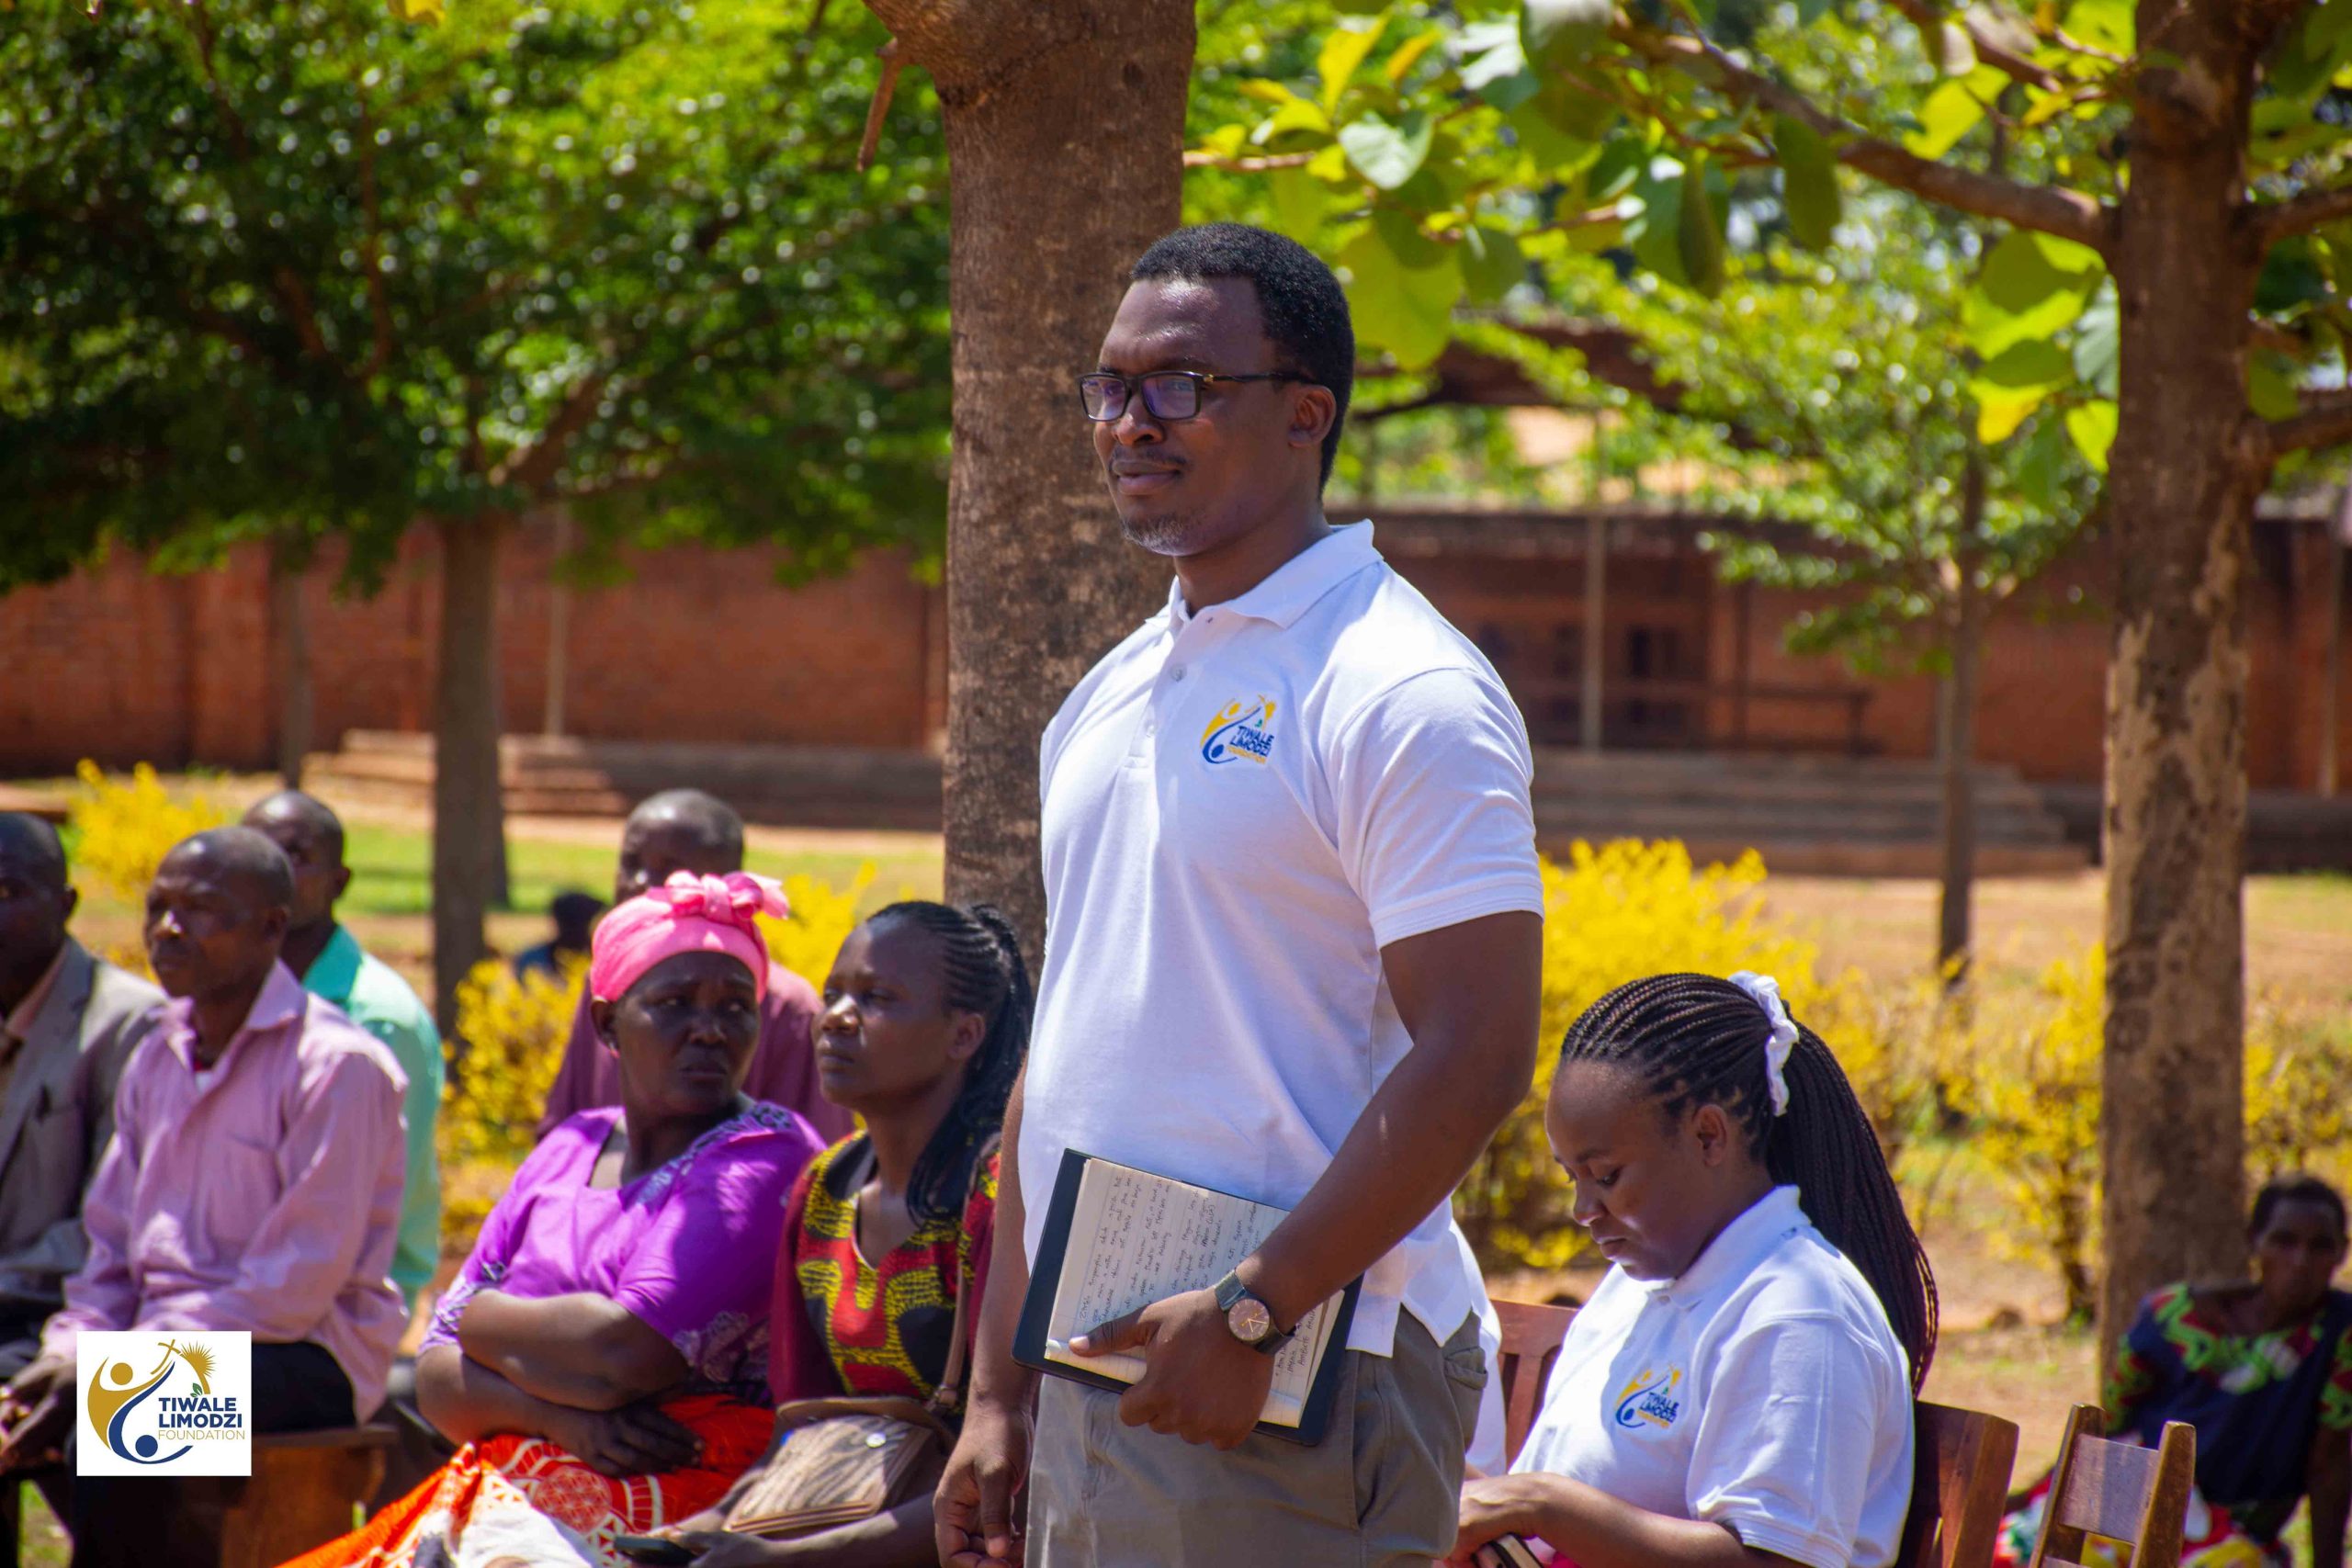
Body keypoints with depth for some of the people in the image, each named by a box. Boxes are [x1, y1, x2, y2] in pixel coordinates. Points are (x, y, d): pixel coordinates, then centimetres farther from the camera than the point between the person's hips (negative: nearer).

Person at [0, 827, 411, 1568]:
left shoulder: (339, 1064, -9)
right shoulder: (157, 1060, 16)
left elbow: (299, 1284, -15)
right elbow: (112, 1248, 19)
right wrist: (70, 1353, -4)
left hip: (304, 1359, -7)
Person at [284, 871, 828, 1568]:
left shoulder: (768, 1157, -4)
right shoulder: (568, 1150, 16)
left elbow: (627, 1352, -16)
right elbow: (438, 1381, 11)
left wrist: (482, 1318, 2)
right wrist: (561, 1415, -9)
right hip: (510, 1495, 7)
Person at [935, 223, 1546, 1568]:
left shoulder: (1400, 693, -9)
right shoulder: (1110, 701, 16)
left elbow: (1477, 1058, -17)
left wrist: (1252, 1316, -19)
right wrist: (998, 1391, 15)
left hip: (1289, 1397, -7)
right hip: (1094, 1382, 8)